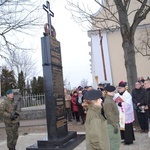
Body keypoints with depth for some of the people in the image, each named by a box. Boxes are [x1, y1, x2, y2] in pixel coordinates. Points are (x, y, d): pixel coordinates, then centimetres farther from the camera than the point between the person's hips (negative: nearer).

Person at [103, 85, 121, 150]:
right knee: (114, 141, 1)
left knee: (117, 140, 19)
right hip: (111, 125, -10)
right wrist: (115, 126, -20)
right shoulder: (108, 102, -22)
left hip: (114, 123, 10)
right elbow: (109, 115, -23)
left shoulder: (110, 100, 9)